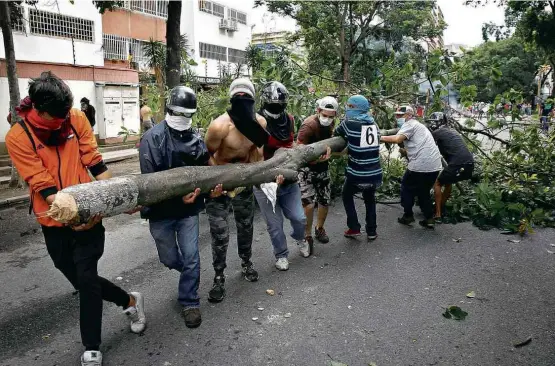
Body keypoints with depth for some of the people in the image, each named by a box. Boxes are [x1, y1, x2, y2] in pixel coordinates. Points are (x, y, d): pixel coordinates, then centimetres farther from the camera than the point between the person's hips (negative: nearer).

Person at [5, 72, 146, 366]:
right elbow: (42, 185, -16)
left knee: (86, 281, -2)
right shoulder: (17, 137, -11)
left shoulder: (77, 119, -6)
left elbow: (95, 163, -2)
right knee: (81, 281, 13)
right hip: (55, 222, 1)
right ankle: (130, 301, 38)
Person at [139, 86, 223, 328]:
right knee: (169, 258, 15)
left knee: (191, 257, 4)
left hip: (189, 209, 2)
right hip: (161, 211, -2)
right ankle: (189, 273, 49)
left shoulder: (196, 138, 1)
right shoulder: (153, 138, -14)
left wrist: (212, 186, -10)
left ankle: (189, 302, 23)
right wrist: (177, 195, -30)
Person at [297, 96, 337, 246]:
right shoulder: (309, 125, -25)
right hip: (307, 167, -6)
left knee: (325, 200, 11)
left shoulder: (330, 123, -2)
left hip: (322, 165, 6)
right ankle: (307, 235, 5)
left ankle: (319, 228, 34)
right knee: (308, 203, -15)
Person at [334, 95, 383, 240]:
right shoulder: (374, 125, 5)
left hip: (357, 175, -4)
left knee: (347, 196, 23)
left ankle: (354, 228, 18)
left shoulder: (349, 123, -10)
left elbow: (336, 134, 6)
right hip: (375, 174, 4)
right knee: (370, 199, 26)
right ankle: (371, 231, 27)